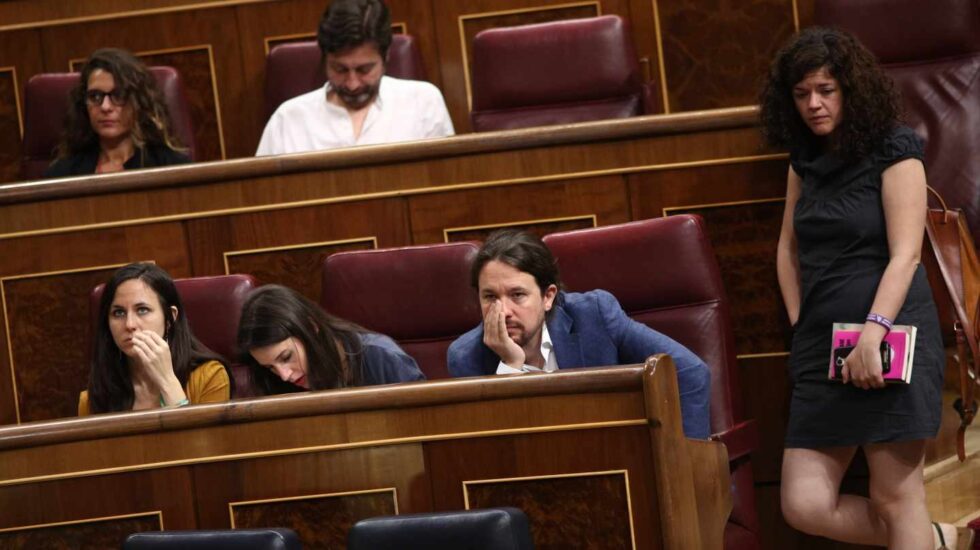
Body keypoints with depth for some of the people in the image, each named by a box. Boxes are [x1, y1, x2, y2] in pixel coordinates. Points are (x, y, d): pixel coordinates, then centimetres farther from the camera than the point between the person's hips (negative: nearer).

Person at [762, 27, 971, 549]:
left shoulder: (894, 151, -4)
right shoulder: (805, 159, 15)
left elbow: (905, 255, -13)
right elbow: (789, 247, 22)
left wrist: (872, 333, -25)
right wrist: (800, 326, 9)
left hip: (890, 338, -7)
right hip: (823, 345, 7)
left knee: (895, 496, -7)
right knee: (805, 505, -2)